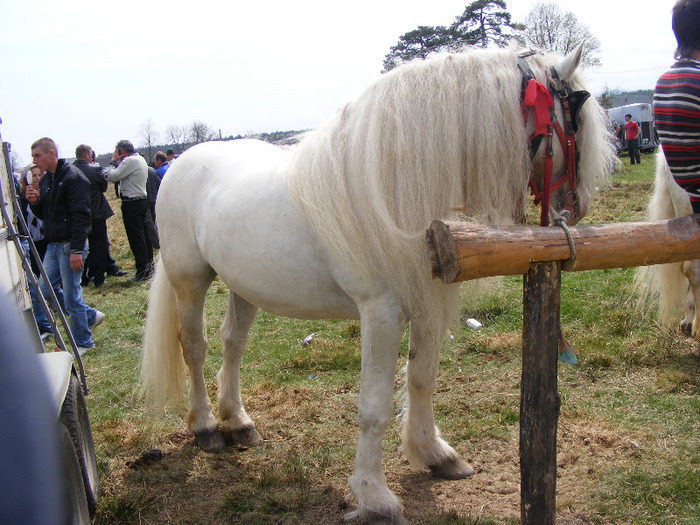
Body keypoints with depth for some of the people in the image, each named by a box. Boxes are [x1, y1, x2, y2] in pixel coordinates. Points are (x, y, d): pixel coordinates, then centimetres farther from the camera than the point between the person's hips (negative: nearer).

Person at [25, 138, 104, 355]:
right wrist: (35, 202, -2)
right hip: (53, 245, 9)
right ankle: (91, 316, 25)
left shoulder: (73, 177, -14)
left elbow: (81, 216, -19)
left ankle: (82, 342, 13)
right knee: (45, 289, 11)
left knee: (71, 296, -3)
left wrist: (76, 249, -22)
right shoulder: (45, 180, 13)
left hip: (70, 246, -9)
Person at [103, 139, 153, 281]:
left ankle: (142, 271, -4)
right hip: (142, 200, 10)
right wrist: (117, 162, 9)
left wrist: (113, 161, -4)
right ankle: (149, 263, 25)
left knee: (136, 238, -6)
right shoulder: (141, 159, 14)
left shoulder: (129, 161, -16)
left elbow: (112, 176, -16)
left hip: (131, 204, -10)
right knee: (143, 234, 16)